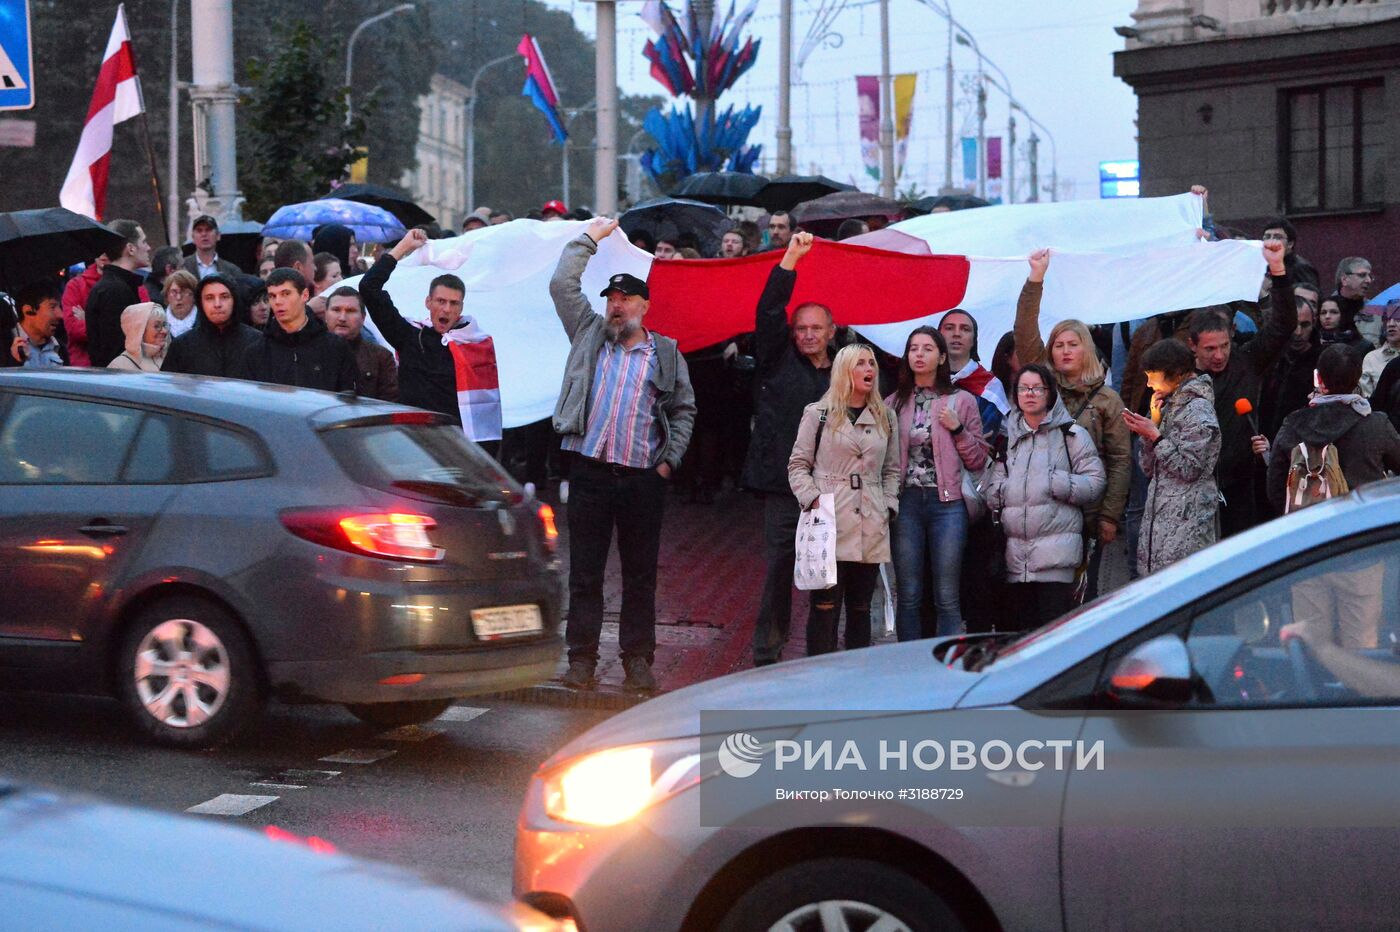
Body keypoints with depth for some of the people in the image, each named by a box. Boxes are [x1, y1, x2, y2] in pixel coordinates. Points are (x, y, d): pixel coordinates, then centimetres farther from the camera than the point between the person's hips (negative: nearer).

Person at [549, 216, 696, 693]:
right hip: (590, 471, 0)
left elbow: (684, 409, 14)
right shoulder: (589, 334, 13)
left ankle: (637, 658, 11)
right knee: (584, 571, 1)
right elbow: (562, 285, 8)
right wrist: (589, 238, 12)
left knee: (641, 573, 4)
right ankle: (581, 658, 6)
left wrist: (670, 458, 4)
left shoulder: (666, 353, 11)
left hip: (643, 477, 0)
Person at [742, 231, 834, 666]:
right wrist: (790, 260, -8)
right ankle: (766, 654, 0)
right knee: (778, 569, -5)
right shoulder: (778, 361, 9)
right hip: (784, 486, -2)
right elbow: (768, 312, -2)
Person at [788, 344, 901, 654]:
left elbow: (892, 469, 19)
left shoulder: (886, 418, 15)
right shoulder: (818, 413, 4)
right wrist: (813, 500, -9)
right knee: (825, 606, -6)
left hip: (871, 526, 4)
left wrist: (889, 506, 6)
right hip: (829, 524, -4)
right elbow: (798, 464, 4)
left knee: (860, 606, 8)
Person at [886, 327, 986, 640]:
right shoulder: (894, 403, 11)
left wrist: (957, 429, -7)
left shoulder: (962, 401, 6)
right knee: (908, 596, 3)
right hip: (906, 501, 2)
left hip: (947, 502, -2)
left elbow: (978, 461, 6)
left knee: (947, 598, -2)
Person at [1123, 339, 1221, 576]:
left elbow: (1189, 468, -15)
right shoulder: (1170, 406, 19)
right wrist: (1155, 421, 6)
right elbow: (1149, 467, 16)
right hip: (1159, 519, 9)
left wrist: (1155, 435, -12)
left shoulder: (1198, 410, -8)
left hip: (1186, 522, -9)